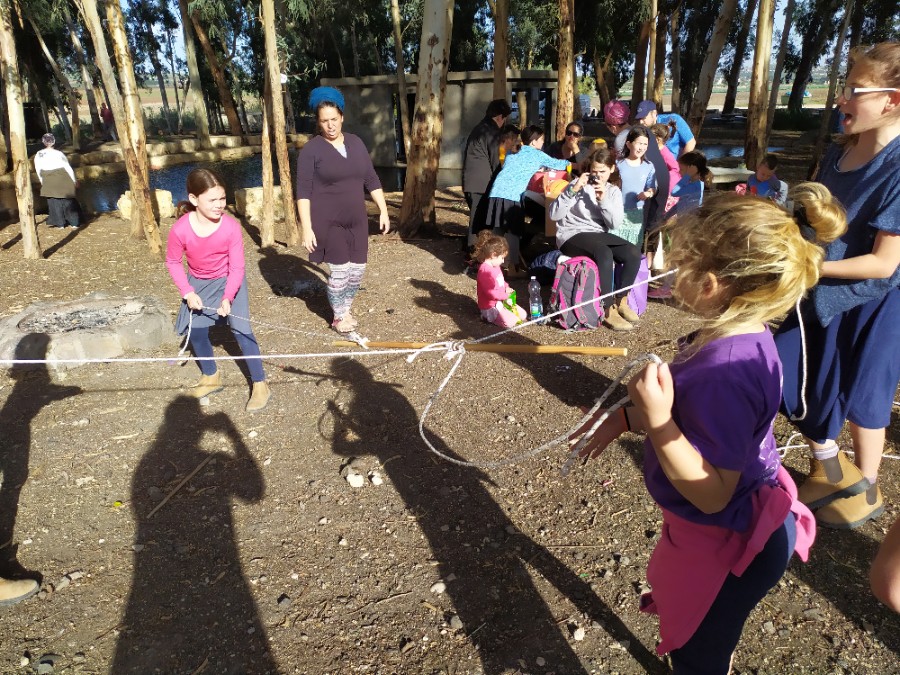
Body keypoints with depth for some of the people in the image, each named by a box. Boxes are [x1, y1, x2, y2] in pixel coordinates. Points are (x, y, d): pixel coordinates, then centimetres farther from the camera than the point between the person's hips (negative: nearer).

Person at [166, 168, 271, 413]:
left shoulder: (231, 227, -28)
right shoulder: (180, 229, -26)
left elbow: (237, 267, -20)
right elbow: (173, 262, -8)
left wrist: (228, 297, -30)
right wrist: (187, 292, -15)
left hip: (228, 281, -2)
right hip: (199, 284, 2)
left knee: (241, 329, -11)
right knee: (196, 331, 5)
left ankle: (259, 384, 0)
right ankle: (211, 376, 30)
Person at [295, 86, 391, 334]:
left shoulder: (356, 143, 6)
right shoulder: (311, 150, -9)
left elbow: (372, 180, 11)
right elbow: (303, 192, -12)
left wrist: (383, 211, 7)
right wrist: (306, 228, -18)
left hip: (356, 220, 5)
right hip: (328, 222, -5)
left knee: (358, 268, 7)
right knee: (340, 269, -3)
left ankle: (345, 309, 29)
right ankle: (338, 316, 18)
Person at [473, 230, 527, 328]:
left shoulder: (495, 266, 8)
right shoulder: (485, 270, -26)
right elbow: (491, 292, -29)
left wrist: (507, 287, 4)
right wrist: (506, 296, -16)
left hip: (501, 301, 10)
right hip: (490, 306, -10)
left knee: (523, 315, 7)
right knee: (510, 322, -23)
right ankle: (489, 316, -3)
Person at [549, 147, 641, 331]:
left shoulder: (613, 191, 13)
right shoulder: (579, 184, 2)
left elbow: (615, 224, -1)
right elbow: (554, 214, -8)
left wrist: (603, 200, -13)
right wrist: (572, 190, -17)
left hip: (599, 235, 5)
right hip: (572, 235, -5)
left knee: (634, 253, -20)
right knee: (604, 254, -34)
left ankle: (621, 301, -3)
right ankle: (608, 310, -25)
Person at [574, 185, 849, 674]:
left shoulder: (726, 371, -38)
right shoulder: (740, 334, -9)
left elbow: (712, 494, -30)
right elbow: (701, 419, 6)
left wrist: (657, 422, -38)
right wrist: (627, 418, 0)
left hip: (725, 543, -8)